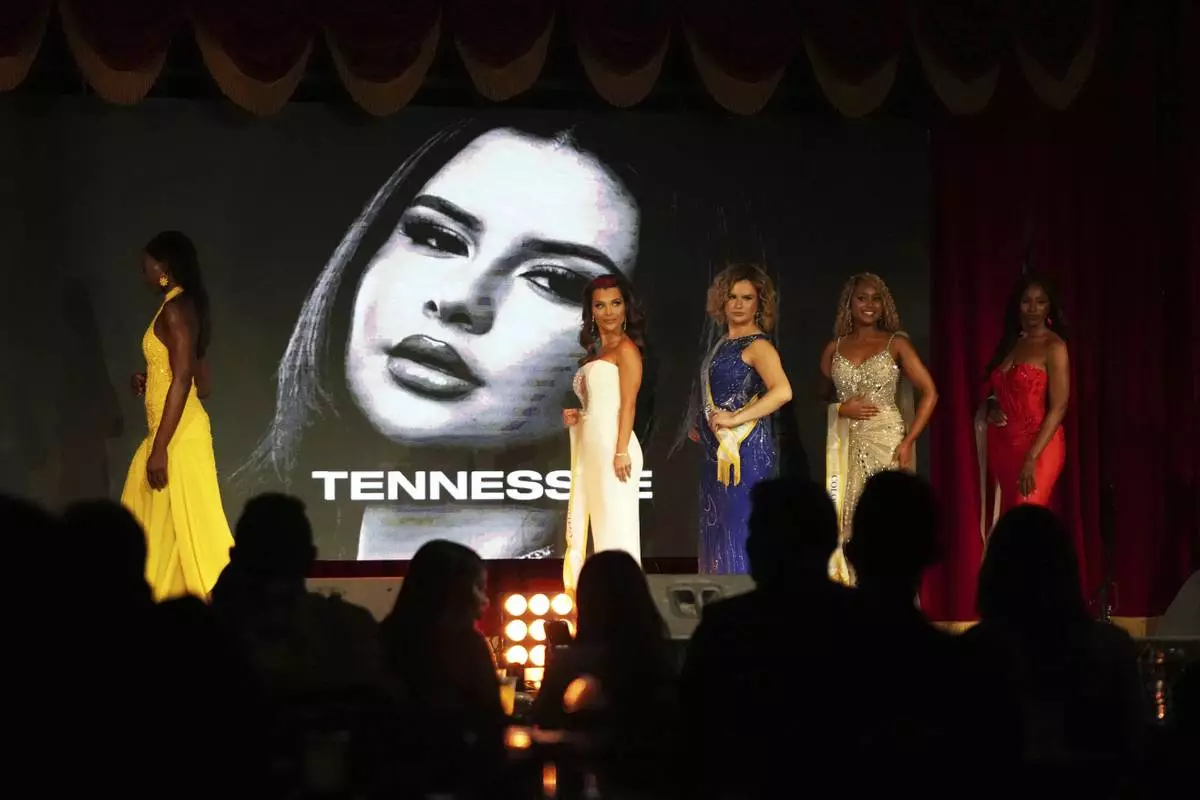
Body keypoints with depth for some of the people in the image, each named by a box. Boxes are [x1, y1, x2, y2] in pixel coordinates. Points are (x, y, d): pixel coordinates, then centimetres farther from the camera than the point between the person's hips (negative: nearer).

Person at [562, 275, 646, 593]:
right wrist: (576, 416, 5)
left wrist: (622, 451, -18)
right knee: (583, 525, 9)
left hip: (610, 444, -9)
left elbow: (629, 403, -11)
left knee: (614, 525, -9)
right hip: (588, 446, 9)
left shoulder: (625, 348, -3)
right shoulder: (595, 353, 20)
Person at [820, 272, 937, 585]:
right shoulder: (834, 349, 10)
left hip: (886, 441, -3)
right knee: (847, 520, -1)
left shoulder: (896, 344, 3)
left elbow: (929, 393, -1)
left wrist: (908, 442, -9)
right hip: (845, 446, 3)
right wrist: (841, 409, -5)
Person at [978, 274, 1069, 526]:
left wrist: (1031, 458, -21)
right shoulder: (1009, 343, 13)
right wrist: (991, 407, -1)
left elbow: (1058, 408, -14)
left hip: (1038, 448, -7)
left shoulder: (1054, 347, -8)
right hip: (1004, 446, 7)